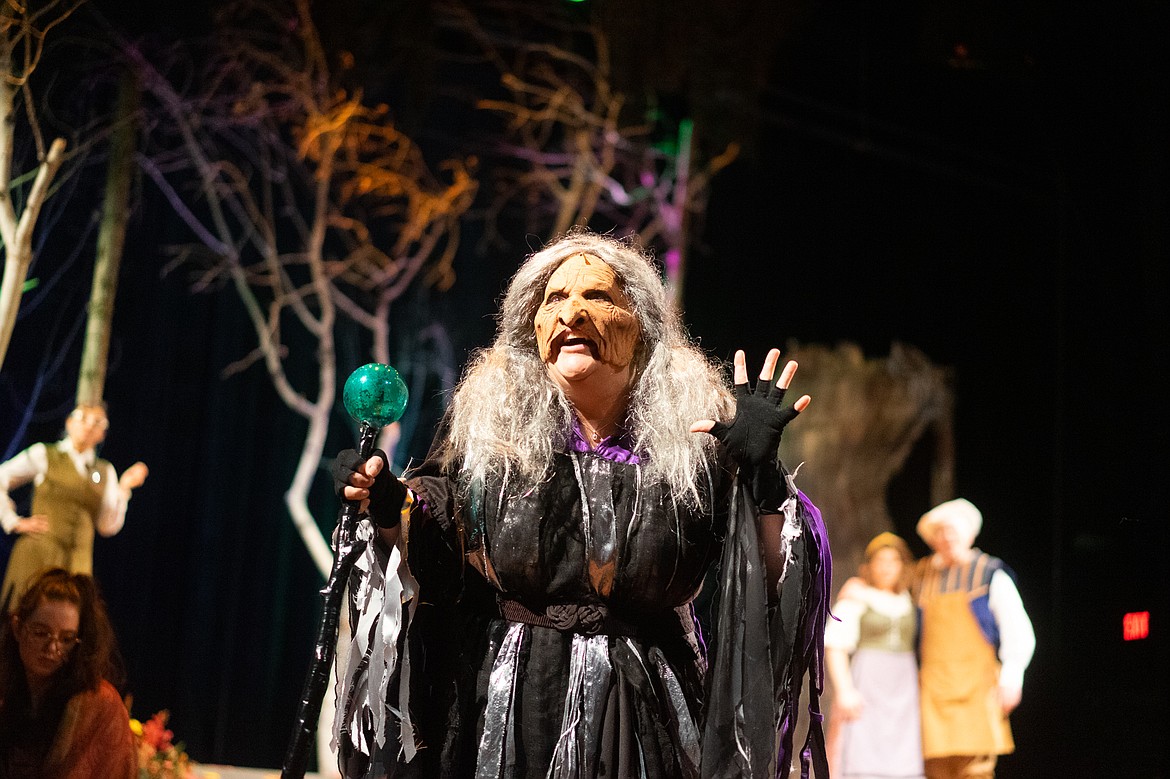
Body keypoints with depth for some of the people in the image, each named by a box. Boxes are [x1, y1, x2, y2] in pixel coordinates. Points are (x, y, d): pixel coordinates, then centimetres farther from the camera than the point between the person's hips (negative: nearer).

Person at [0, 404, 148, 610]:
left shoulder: (105, 471, 16)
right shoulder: (44, 455, 6)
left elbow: (108, 527, 11)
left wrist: (124, 488, 0)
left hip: (77, 562, 3)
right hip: (38, 555, -3)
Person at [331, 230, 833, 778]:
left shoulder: (694, 440, -6)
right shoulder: (487, 425, -1)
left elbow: (769, 586, -9)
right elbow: (427, 566, 4)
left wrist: (761, 480, -22)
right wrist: (392, 512, -15)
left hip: (642, 722, -1)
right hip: (499, 708, 1)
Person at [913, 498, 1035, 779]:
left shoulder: (991, 574, 4)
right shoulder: (922, 574, 13)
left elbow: (1018, 632, 1)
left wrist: (1011, 679, -9)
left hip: (977, 683, -3)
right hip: (933, 687, 3)